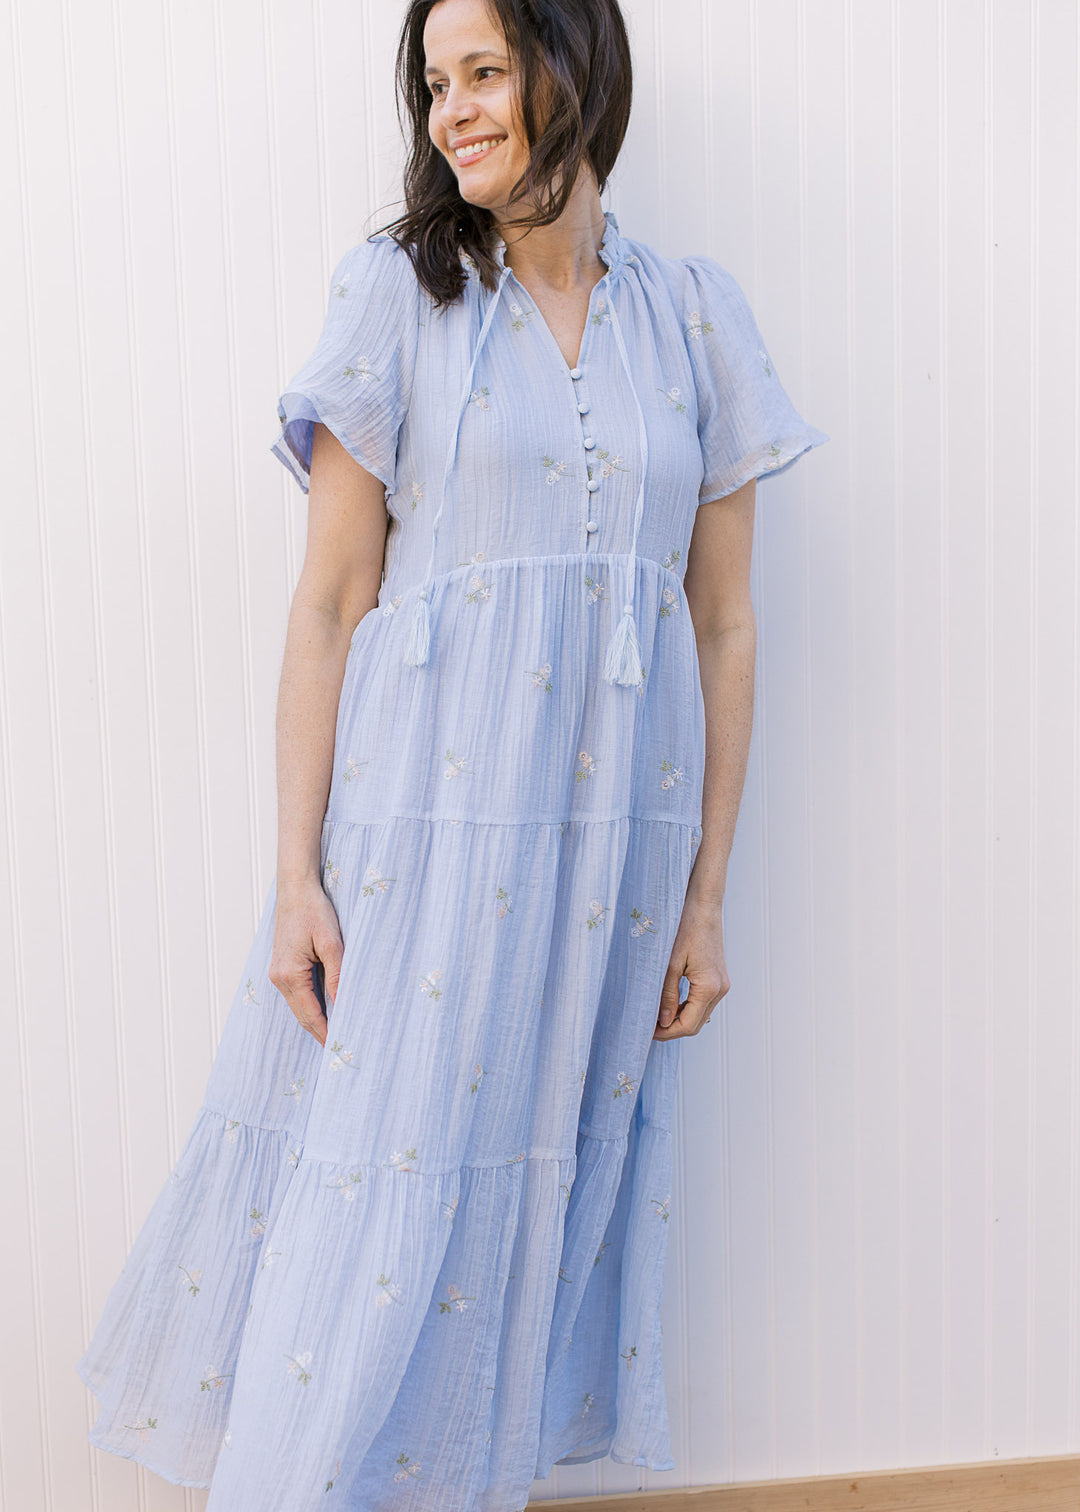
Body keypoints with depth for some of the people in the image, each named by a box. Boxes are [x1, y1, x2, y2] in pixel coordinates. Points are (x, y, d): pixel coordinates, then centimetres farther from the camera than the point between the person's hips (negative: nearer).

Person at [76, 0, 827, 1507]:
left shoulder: (698, 316, 7)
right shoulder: (399, 294, 0)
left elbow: (724, 624, 7)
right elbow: (327, 603, -3)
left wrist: (706, 891, 5)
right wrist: (296, 874, -8)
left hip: (616, 833, 3)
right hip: (428, 814, -2)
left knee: (542, 1199, 13)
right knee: (374, 1200, 3)